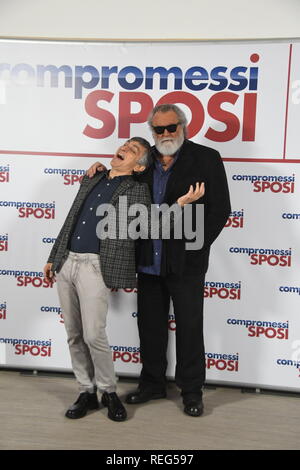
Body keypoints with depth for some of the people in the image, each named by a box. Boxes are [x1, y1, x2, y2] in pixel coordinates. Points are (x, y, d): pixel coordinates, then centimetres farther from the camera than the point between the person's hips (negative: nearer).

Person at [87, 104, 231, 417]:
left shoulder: (206, 159, -4)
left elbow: (220, 209, -7)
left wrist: (195, 248, -11)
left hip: (185, 262, -4)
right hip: (148, 261, 5)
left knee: (189, 326, 6)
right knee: (149, 324, 14)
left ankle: (191, 391, 24)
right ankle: (152, 384, 32)